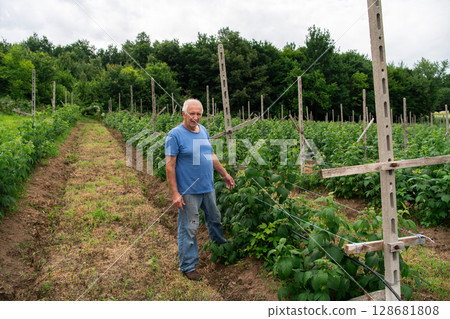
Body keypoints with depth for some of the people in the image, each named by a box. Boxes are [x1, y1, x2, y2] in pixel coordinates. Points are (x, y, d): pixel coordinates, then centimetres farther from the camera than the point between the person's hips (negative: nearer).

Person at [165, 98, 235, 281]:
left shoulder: (203, 130, 8)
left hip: (208, 188, 7)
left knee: (215, 220, 23)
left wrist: (225, 174, 19)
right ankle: (188, 266, 17)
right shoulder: (175, 135, -13)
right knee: (189, 229, 2)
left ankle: (222, 248, 47)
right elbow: (170, 165, -15)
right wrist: (175, 193, -18)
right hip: (188, 191, -7)